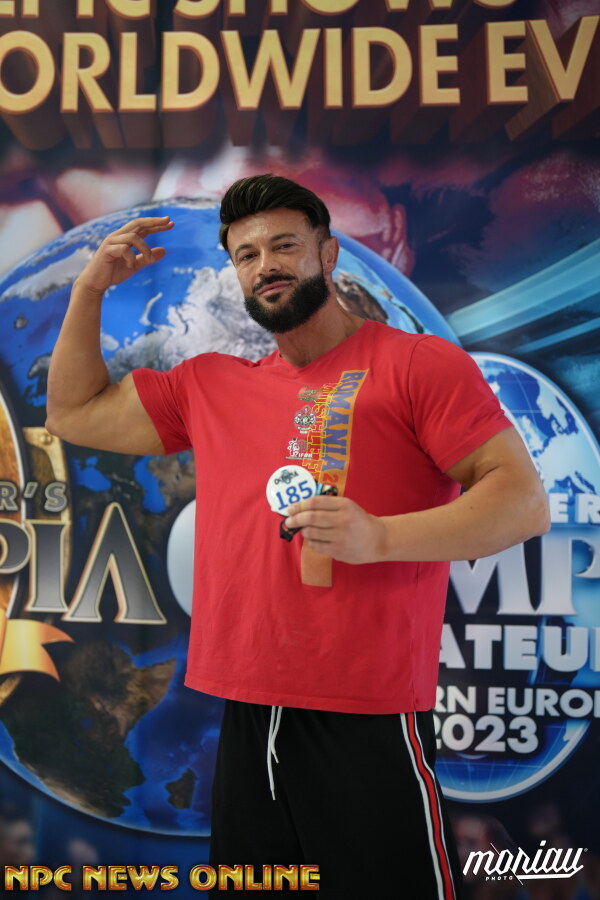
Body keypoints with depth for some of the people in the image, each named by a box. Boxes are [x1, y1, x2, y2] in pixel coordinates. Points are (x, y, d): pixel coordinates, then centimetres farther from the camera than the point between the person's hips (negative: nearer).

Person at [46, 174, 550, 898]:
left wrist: (379, 536, -22)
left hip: (369, 722, -5)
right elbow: (73, 413, 22)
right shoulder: (209, 385, 14)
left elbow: (524, 499, -9)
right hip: (247, 723, 6)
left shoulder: (420, 363, -3)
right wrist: (90, 288, 15)